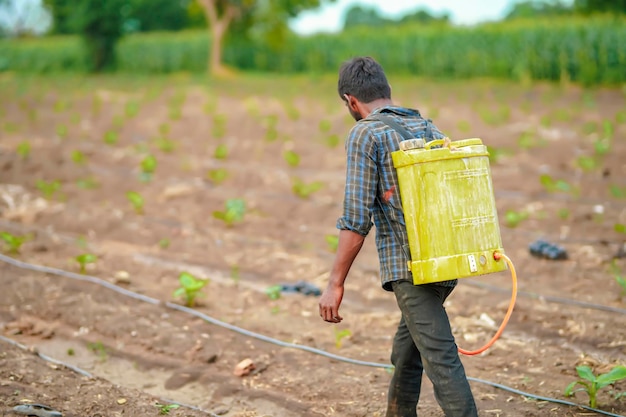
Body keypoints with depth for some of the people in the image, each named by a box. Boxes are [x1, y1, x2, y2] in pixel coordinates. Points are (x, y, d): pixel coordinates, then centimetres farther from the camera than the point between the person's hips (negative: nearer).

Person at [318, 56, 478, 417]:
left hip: (410, 266, -8)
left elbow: (356, 218, -14)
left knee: (440, 359, -9)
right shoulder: (428, 127, 14)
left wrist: (335, 284, -10)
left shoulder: (365, 135, -7)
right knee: (406, 349, 22)